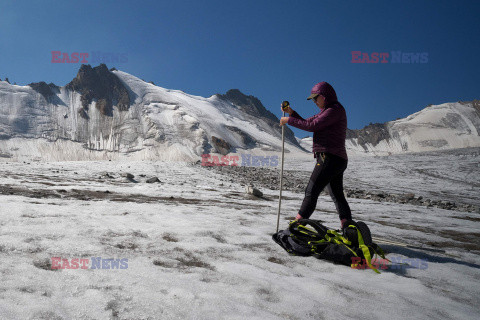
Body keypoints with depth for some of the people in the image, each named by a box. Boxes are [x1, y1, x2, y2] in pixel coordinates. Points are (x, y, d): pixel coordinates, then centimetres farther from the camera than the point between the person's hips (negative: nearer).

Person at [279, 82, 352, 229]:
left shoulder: (335, 109, -10)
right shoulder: (327, 111, 21)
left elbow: (312, 126, -17)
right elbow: (307, 122, 21)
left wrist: (289, 121, -9)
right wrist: (291, 112, 8)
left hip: (330, 158, -11)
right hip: (338, 160, 11)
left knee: (311, 192, -11)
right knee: (337, 196, 15)